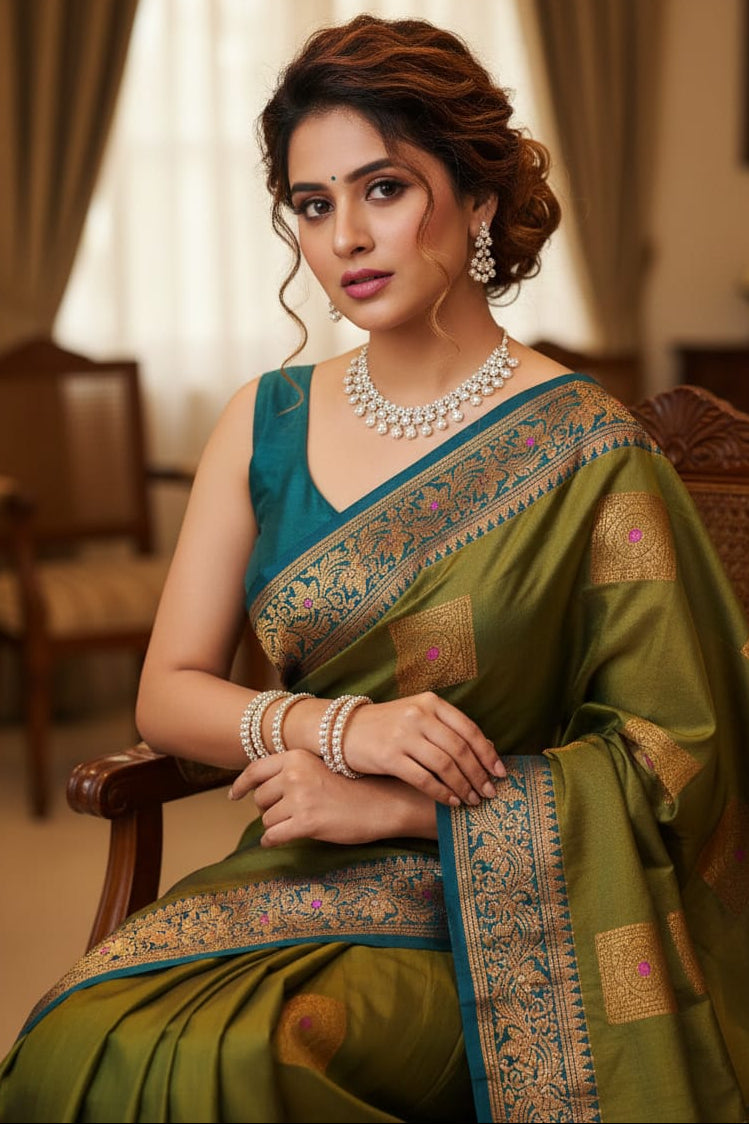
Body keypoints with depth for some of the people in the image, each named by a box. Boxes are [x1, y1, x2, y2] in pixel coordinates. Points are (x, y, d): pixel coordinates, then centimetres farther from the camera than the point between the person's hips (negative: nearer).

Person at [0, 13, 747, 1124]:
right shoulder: (266, 420, 5)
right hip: (288, 879, 4)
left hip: (489, 916, -4)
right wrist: (342, 726, -14)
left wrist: (394, 803, -12)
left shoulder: (584, 450, -8)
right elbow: (168, 694, 6)